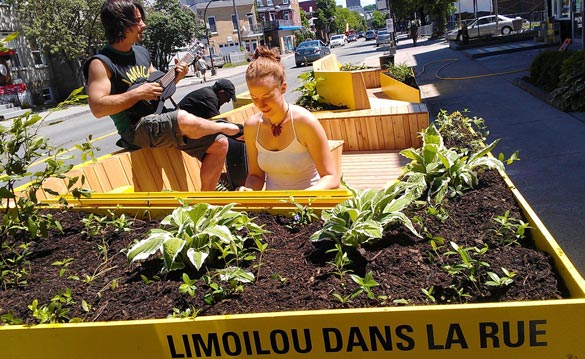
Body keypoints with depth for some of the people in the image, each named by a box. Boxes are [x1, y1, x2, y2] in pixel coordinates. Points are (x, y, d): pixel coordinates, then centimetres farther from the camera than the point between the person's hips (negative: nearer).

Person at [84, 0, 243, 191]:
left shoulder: (142, 52, 14)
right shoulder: (102, 63, -9)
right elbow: (97, 108, -19)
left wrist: (175, 77, 4)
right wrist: (138, 93, -19)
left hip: (162, 121, 8)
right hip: (136, 130, -8)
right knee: (185, 120, -34)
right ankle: (228, 128, -4)